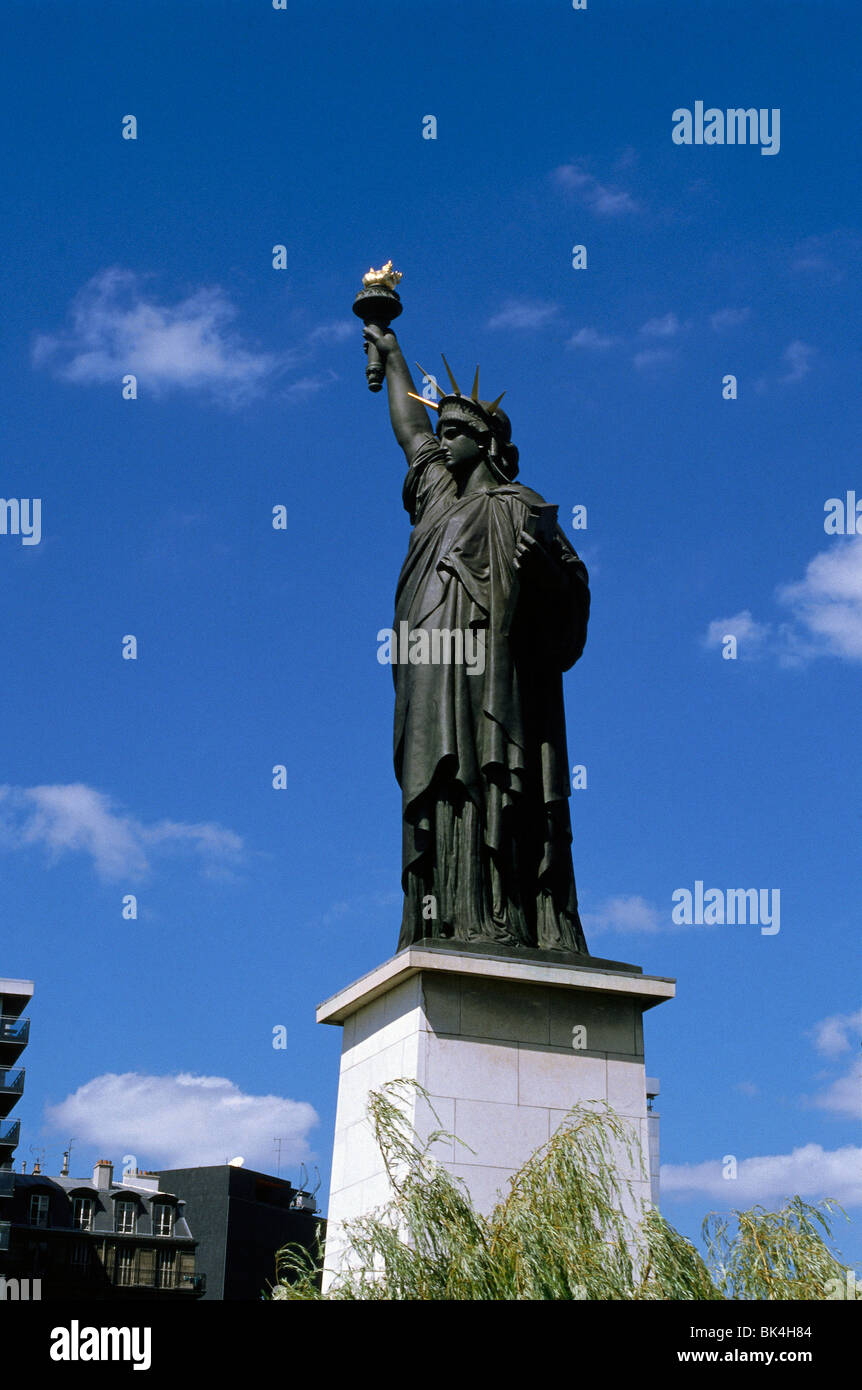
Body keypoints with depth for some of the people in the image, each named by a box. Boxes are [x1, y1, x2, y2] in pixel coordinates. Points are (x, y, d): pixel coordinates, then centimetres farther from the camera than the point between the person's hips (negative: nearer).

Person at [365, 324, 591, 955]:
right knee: (441, 787, -4)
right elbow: (410, 426, 41)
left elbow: (574, 587, -3)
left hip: (486, 670, -6)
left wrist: (540, 564, -22)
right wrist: (391, 352, 51)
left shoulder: (516, 507, 4)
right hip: (433, 681, 7)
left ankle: (494, 925, -23)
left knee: (481, 784, -17)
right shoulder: (441, 493, 24)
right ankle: (445, 926, -10)